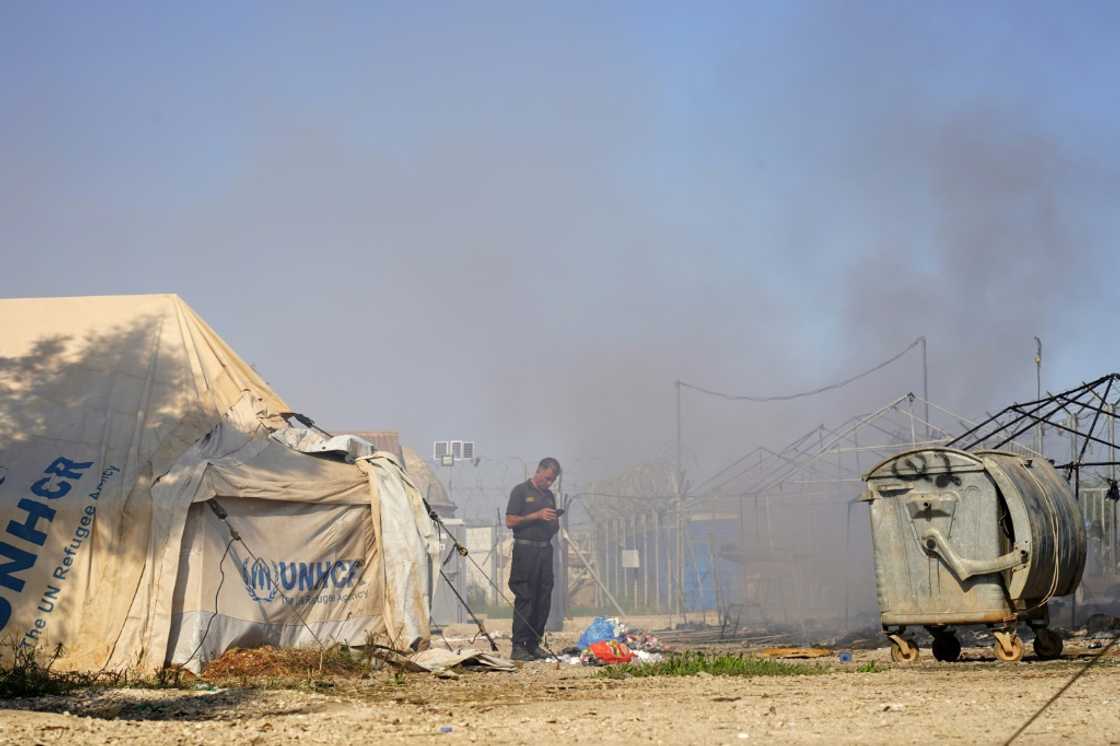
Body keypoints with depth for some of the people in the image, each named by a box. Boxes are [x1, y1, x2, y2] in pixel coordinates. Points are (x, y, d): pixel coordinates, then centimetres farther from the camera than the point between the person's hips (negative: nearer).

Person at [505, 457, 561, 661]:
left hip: (545, 550, 7)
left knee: (543, 600, 4)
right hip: (525, 550, -7)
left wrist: (555, 522, 0)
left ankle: (534, 644, 9)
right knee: (524, 599, -9)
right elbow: (510, 521, -8)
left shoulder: (549, 496, 19)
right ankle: (518, 646, -8)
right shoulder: (521, 491, -1)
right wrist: (536, 516, -14)